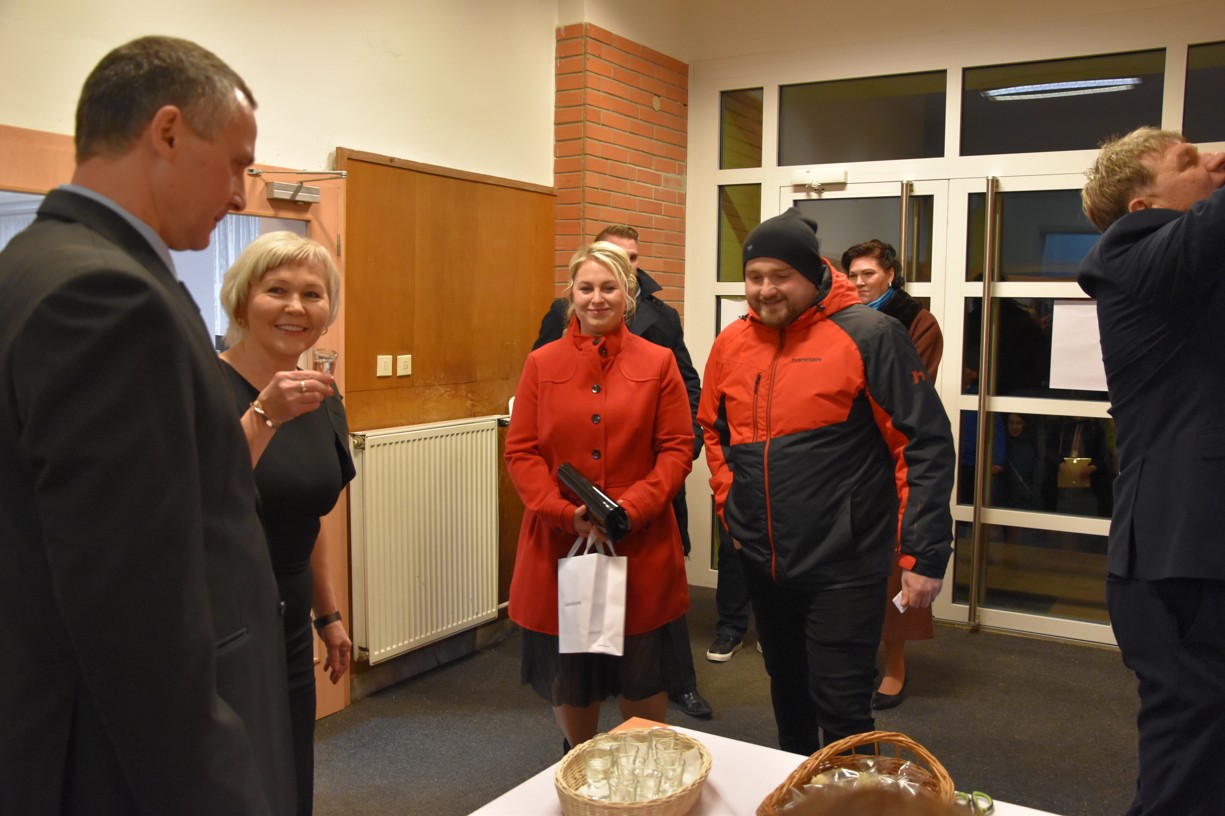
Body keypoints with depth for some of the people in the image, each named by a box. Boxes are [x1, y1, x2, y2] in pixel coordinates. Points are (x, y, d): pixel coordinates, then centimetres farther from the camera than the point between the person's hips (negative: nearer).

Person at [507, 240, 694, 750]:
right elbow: (520, 451, 0)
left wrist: (631, 508, -14)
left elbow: (677, 448, -1)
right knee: (569, 673, 13)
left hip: (640, 546, -1)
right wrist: (565, 512, -14)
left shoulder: (657, 363, 1)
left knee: (642, 673, 10)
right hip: (560, 545, 1)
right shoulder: (542, 363, 3)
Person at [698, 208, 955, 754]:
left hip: (844, 567, -6)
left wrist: (924, 556, -17)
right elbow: (712, 428, 21)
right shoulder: (731, 344, 4)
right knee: (788, 692, 23)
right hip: (763, 562, 6)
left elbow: (925, 443, -15)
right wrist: (729, 503, 10)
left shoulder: (868, 336, -13)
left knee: (840, 709, 0)